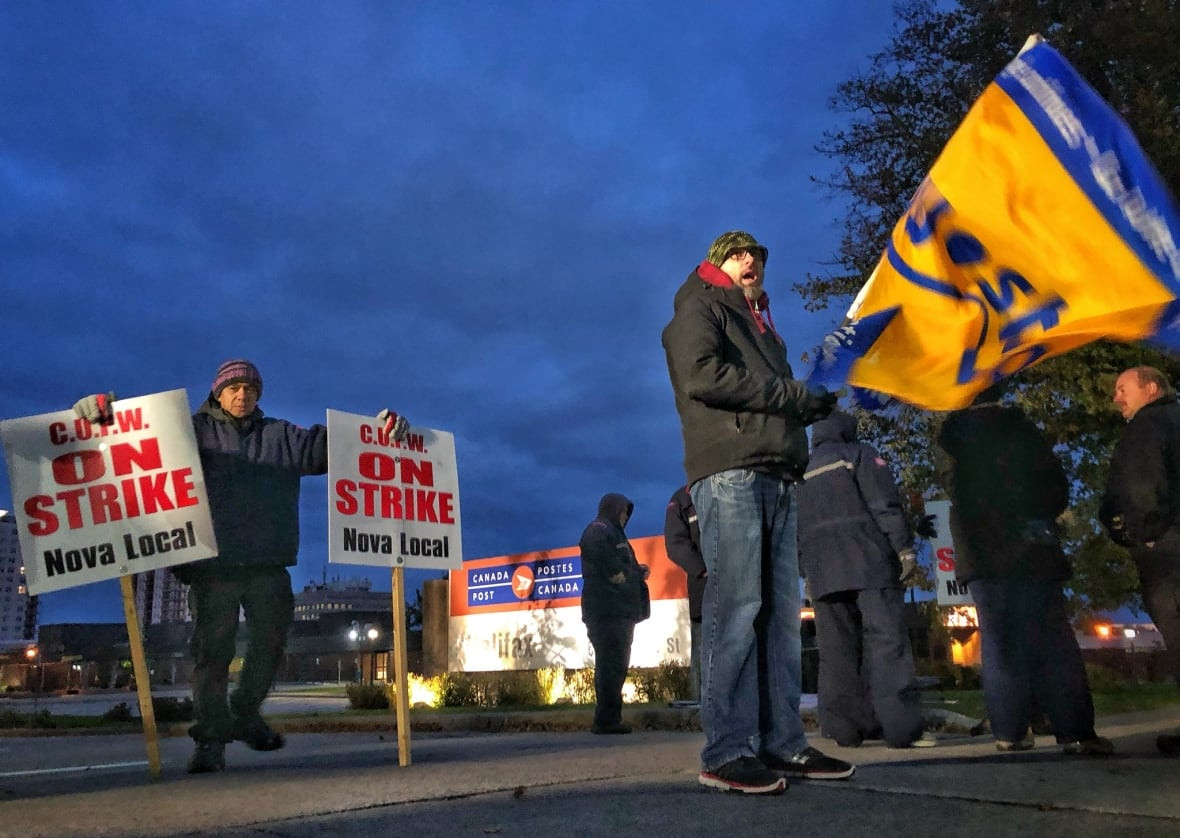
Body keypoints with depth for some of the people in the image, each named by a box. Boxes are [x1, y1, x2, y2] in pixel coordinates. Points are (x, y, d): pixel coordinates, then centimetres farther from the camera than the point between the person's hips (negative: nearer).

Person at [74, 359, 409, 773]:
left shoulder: (281, 435, 17)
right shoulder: (193, 430, 11)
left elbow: (323, 445, 9)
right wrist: (103, 408, -19)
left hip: (268, 567, 3)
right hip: (211, 565, -3)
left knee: (270, 646, 10)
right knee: (212, 652, -2)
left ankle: (245, 715, 30)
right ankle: (210, 738, 6)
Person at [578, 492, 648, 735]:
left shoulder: (614, 533, 28)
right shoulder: (599, 528, -5)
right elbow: (594, 546, -29)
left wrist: (637, 571, 13)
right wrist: (615, 573, -22)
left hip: (620, 612, 11)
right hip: (608, 611, -11)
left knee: (614, 665, 11)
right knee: (612, 664, -12)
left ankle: (608, 719, 16)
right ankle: (607, 719, -12)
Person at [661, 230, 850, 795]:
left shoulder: (759, 326, 32)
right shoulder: (700, 309, 9)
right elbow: (702, 376, -10)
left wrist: (813, 402, 5)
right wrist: (792, 394, -7)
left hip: (776, 478, 8)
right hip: (729, 473, -8)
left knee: (781, 613, 3)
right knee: (735, 610, -14)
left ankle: (782, 742, 6)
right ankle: (727, 752, -12)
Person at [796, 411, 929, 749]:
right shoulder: (859, 454, 7)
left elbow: (795, 529, 19)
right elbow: (885, 502, -6)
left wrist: (806, 572, 20)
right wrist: (904, 548, -8)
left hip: (822, 571, 5)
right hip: (868, 560, -4)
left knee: (835, 651, 3)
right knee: (887, 641, -8)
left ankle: (845, 729, 0)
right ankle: (901, 728, -16)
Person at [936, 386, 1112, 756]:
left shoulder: (950, 438, 6)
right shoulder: (1020, 428, 4)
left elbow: (956, 490, 7)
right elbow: (1056, 482, 3)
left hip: (984, 551, 1)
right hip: (1031, 546, -1)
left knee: (1000, 641, 4)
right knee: (1052, 638, 0)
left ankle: (1010, 730, 0)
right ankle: (1075, 731, -4)